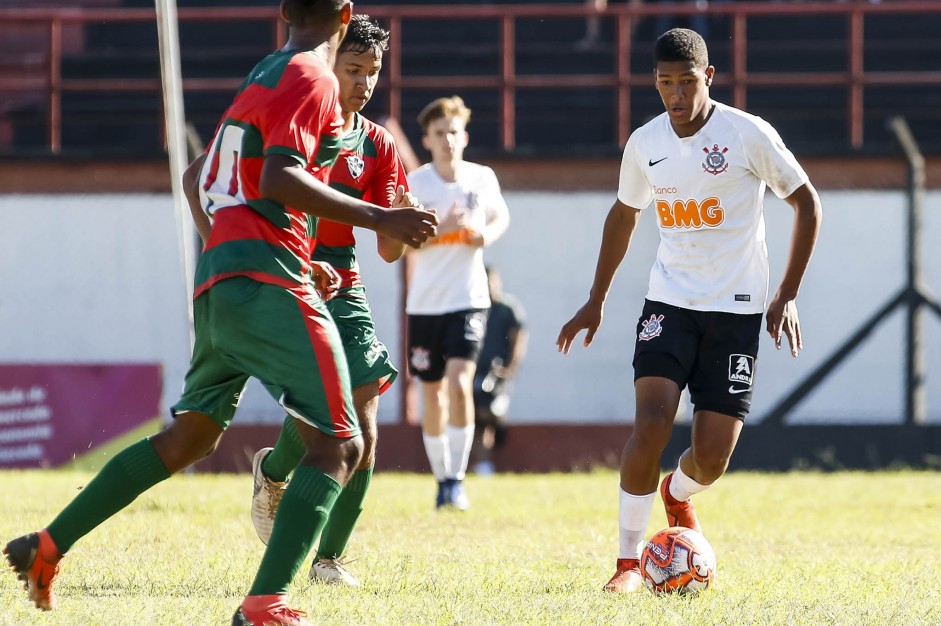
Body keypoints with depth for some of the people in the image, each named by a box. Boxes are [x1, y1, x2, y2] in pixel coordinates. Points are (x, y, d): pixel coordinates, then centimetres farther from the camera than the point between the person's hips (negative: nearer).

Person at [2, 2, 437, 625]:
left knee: (191, 437, 23)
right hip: (266, 276, -9)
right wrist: (381, 219, -21)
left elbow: (200, 182, 28)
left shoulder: (263, 76, 21)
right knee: (339, 445, -11)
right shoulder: (312, 80, -6)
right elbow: (278, 181, -19)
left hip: (216, 280, 9)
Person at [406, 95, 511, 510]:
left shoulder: (482, 178, -1)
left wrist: (488, 234, -5)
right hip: (425, 303, 1)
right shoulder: (414, 183, -5)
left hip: (468, 300, -1)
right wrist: (440, 229, -25)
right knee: (433, 395, 7)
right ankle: (441, 479, 21)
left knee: (459, 382, -17)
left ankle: (457, 479, -12)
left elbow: (500, 216, 17)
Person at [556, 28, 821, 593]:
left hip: (737, 310, -2)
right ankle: (629, 561, -8)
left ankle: (678, 495, 36)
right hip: (670, 302, 2)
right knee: (651, 424, -20)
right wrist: (597, 301, 19)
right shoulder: (645, 144, 1)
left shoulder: (749, 135, -10)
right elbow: (624, 214, 19)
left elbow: (807, 203, 0)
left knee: (712, 459, -2)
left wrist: (788, 294, -5)